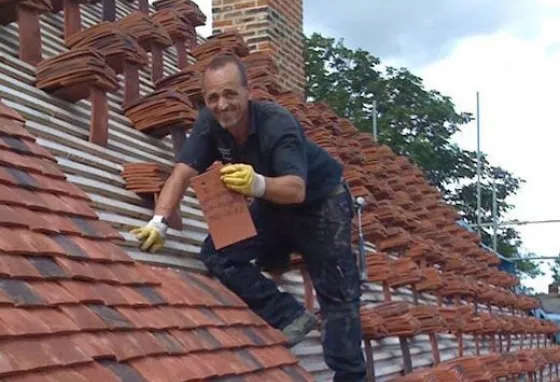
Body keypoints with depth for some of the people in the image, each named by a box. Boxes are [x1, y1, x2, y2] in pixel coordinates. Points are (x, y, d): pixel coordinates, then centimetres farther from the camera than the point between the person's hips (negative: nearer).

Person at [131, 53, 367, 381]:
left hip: (321, 201, -5)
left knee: (338, 295, -7)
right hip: (273, 207, 6)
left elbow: (296, 189, -42)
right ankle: (289, 317, -6)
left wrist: (258, 184, -62)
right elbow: (183, 172, -20)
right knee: (217, 254, -14)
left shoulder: (278, 123, -32)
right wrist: (160, 222, -34)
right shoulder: (210, 123, -15)